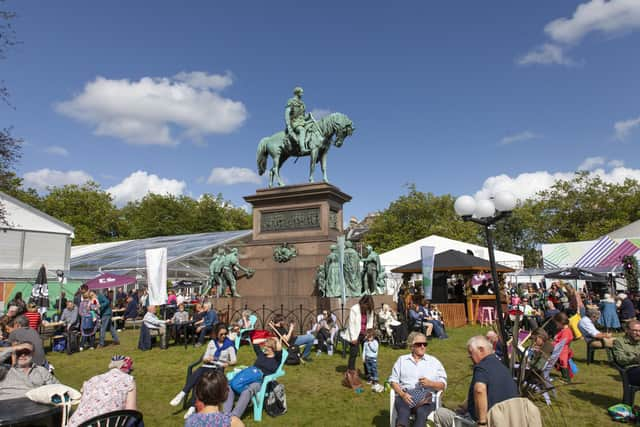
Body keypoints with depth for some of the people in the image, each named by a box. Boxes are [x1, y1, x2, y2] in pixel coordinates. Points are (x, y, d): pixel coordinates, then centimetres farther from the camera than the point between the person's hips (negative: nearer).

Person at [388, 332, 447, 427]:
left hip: (426, 398, 0)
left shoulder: (434, 361, 17)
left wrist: (430, 383, -9)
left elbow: (443, 384, 11)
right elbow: (393, 380, 12)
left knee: (421, 412, -34)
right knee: (403, 412, -33)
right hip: (404, 396, 0)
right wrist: (402, 394, -7)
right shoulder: (402, 360, 18)